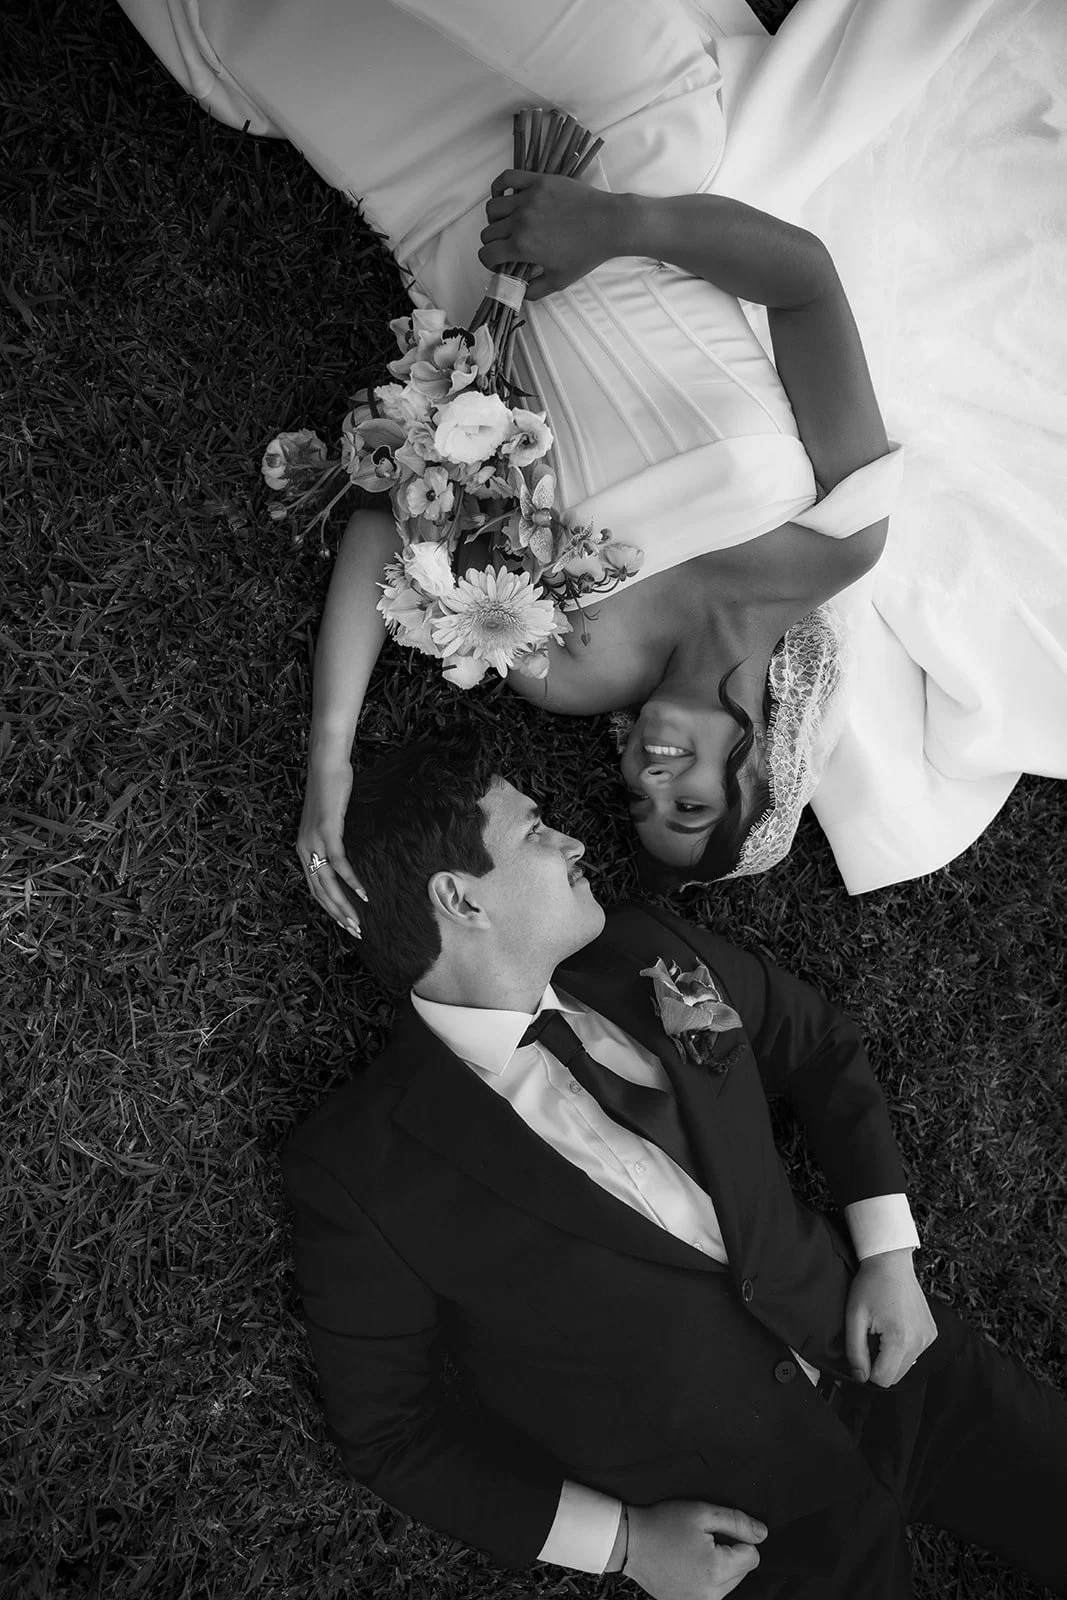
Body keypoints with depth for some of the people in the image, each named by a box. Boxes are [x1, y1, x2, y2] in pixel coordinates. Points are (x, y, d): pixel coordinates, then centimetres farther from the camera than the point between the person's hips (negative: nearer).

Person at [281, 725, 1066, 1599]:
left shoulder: (649, 954, -1)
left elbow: (819, 1042, 12)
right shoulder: (354, 1172, -15)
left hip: (893, 1358, 4)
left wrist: (890, 1254, 1)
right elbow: (386, 1426, -7)